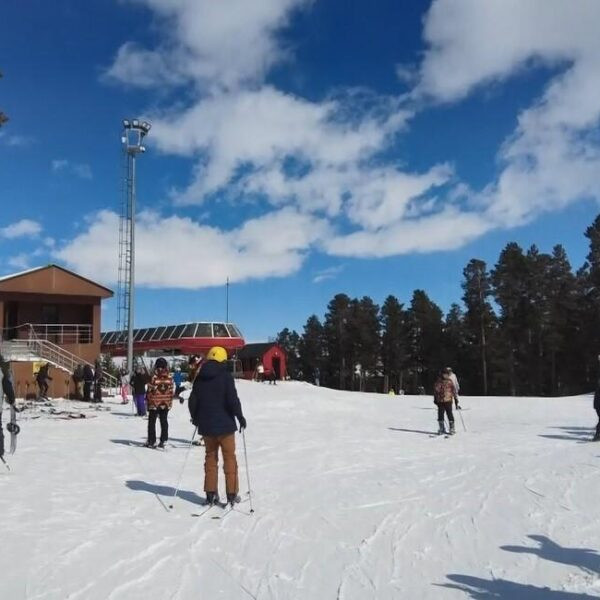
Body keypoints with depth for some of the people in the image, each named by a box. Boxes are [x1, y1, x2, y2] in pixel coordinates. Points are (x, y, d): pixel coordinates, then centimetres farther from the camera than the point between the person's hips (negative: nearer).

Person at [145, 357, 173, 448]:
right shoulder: (169, 377, -2)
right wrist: (170, 402, 13)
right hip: (166, 403, 4)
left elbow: (150, 390, -11)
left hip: (154, 403, -4)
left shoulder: (154, 377, -14)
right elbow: (171, 391, 3)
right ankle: (163, 441, 11)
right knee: (164, 422, 11)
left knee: (152, 422, 8)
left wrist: (148, 400, 1)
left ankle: (151, 441, 10)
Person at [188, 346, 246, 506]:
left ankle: (211, 494, 14)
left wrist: (195, 418, 21)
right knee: (229, 458, 6)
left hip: (206, 425, 4)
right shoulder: (226, 376, -11)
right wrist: (240, 417, -5)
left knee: (210, 457, 14)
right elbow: (233, 400, -17)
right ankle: (232, 494, 7)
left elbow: (192, 401, 6)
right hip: (224, 424, -4)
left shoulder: (200, 378, 3)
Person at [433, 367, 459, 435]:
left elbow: (454, 390, 11)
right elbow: (435, 390, 7)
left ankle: (452, 429, 6)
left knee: (450, 415, -2)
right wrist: (435, 399, 2)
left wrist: (456, 398, 9)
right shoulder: (438, 382, 3)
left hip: (448, 401, 0)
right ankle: (442, 429, 13)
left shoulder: (449, 381, 6)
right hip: (440, 401, 0)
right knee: (440, 415, 2)